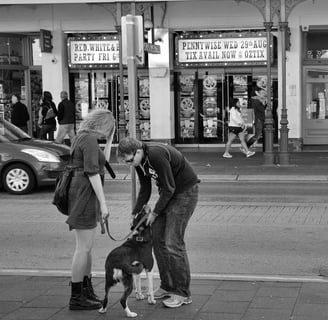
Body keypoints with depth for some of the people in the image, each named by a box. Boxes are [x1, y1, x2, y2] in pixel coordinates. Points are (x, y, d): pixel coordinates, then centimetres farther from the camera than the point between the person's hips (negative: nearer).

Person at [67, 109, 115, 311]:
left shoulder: (84, 139, 17)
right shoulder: (89, 139, -13)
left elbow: (102, 163, 23)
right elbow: (92, 173, -19)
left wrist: (109, 140, 17)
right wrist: (103, 203, -20)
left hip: (84, 196, 10)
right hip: (84, 195, -10)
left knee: (87, 248, 16)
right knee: (84, 248, -5)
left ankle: (88, 292, 25)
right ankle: (76, 298, 1)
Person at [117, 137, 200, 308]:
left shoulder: (157, 155, -29)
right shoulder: (139, 161, -1)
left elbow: (169, 188, -23)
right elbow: (145, 189, 11)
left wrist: (154, 213, -15)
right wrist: (135, 212, 5)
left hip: (185, 191, -9)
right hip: (168, 193, 9)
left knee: (173, 242, -11)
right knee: (157, 238, 5)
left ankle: (182, 293, -3)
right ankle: (167, 286, 16)